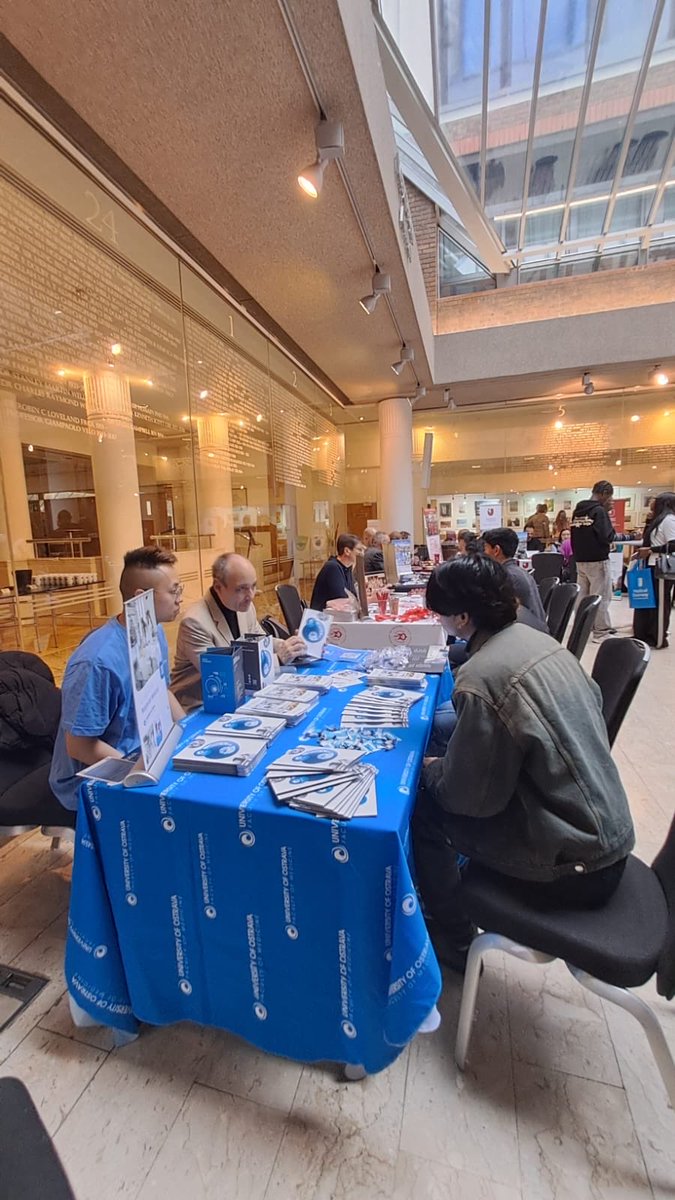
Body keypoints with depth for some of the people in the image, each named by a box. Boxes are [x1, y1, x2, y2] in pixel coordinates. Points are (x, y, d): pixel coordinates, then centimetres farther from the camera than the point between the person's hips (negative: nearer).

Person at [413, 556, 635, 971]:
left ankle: (453, 944, 26)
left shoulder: (481, 679, -27)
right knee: (439, 785, 17)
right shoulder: (540, 640, -3)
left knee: (423, 806, 4)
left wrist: (431, 769, 2)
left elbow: (472, 796, -20)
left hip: (573, 865, -7)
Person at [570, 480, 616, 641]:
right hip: (597, 561, -7)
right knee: (601, 597, -1)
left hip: (580, 560, 7)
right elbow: (607, 537, -17)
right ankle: (601, 632, 4)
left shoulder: (577, 511, 9)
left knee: (582, 596, 13)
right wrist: (609, 523, 0)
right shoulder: (599, 510, -13)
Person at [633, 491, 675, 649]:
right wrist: (649, 521, 12)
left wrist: (650, 550, -19)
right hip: (651, 567, 9)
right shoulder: (659, 519, 16)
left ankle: (659, 639, 8)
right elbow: (647, 539, 18)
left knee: (659, 604, -1)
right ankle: (644, 635, 21)